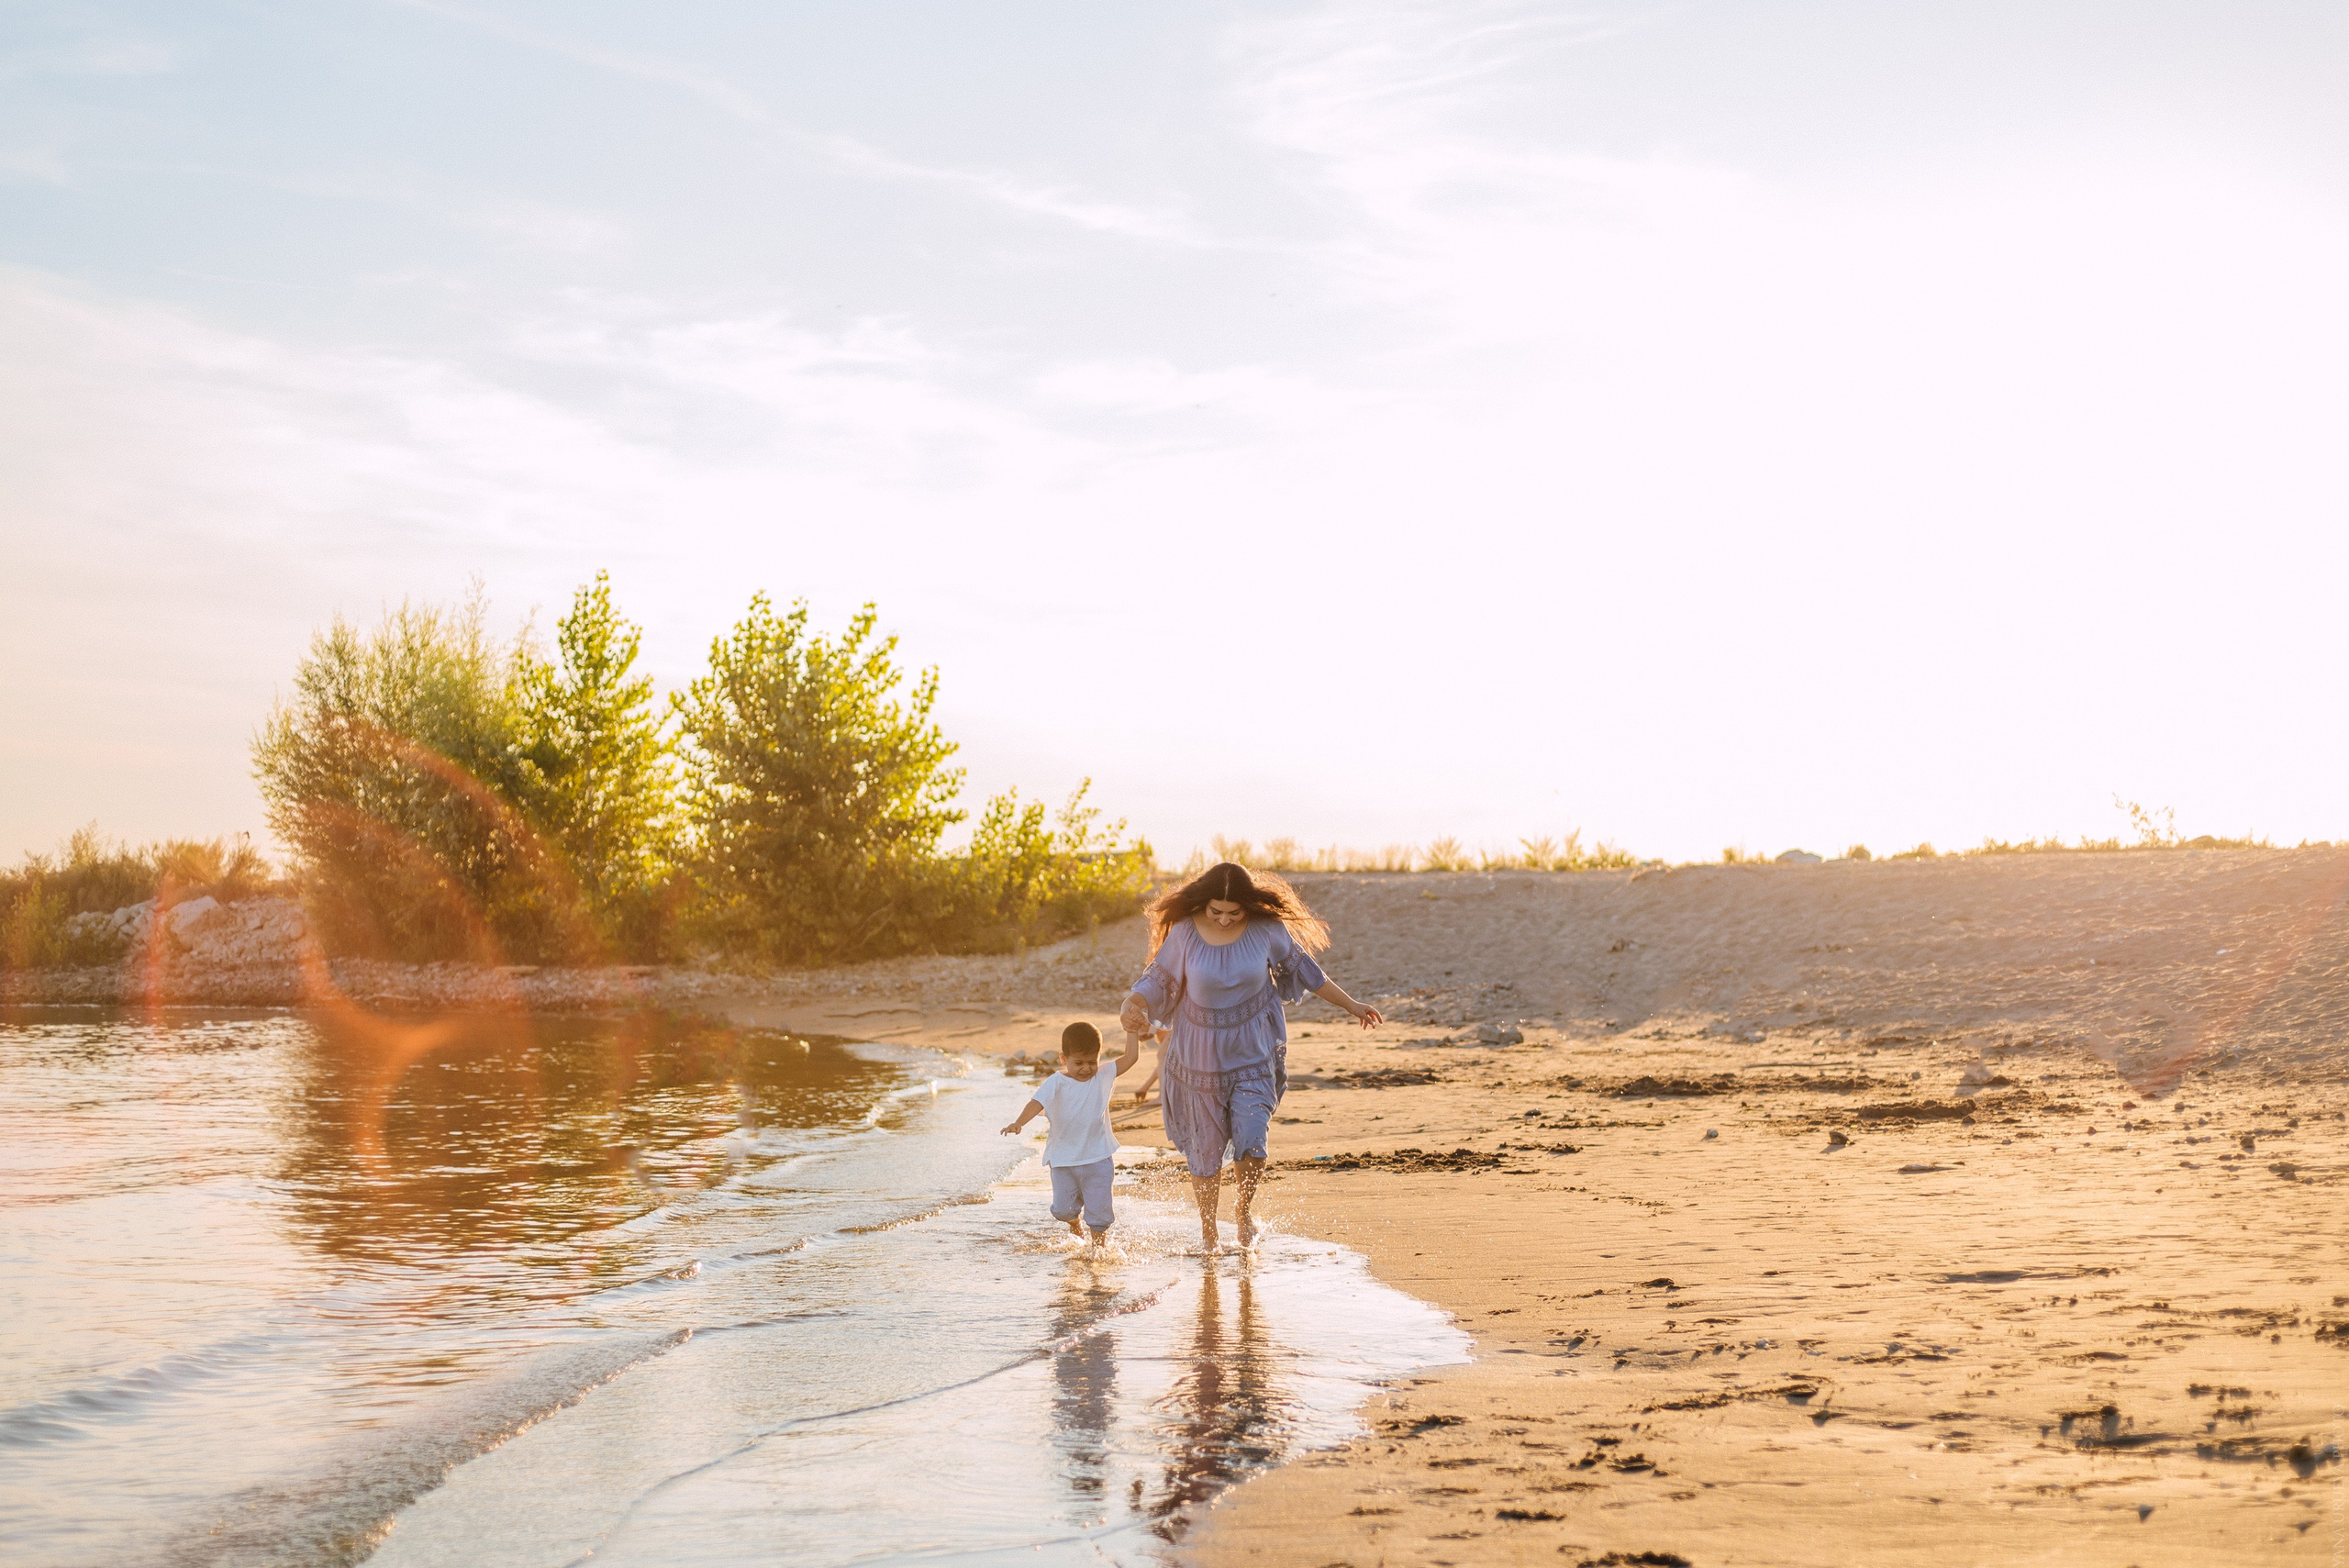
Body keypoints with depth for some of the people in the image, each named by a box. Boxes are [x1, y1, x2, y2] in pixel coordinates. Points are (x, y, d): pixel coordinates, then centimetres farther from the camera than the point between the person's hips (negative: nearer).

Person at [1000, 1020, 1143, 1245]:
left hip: (1098, 1158, 1)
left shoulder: (1104, 1076, 0)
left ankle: (1099, 1246, 19)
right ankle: (1075, 1227, 41)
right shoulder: (1056, 1084, -9)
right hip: (1063, 1158, -1)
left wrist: (1131, 1030, -3)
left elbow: (1131, 1057, 2)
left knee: (1099, 1209, 0)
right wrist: (1018, 1123, -37)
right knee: (1063, 1209, 8)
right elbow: (1037, 1103, -22)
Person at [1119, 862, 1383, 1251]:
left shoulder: (1266, 928, -10)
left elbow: (1303, 969, 4)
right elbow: (1159, 979, -1)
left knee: (1251, 1145, -13)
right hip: (1201, 1055, 0)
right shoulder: (1185, 932, -12)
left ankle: (1244, 1209, 17)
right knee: (1205, 1151, 7)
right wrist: (1132, 1007, -22)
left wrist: (1351, 1005, 12)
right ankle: (1208, 1230, 29)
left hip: (1254, 1054, 0)